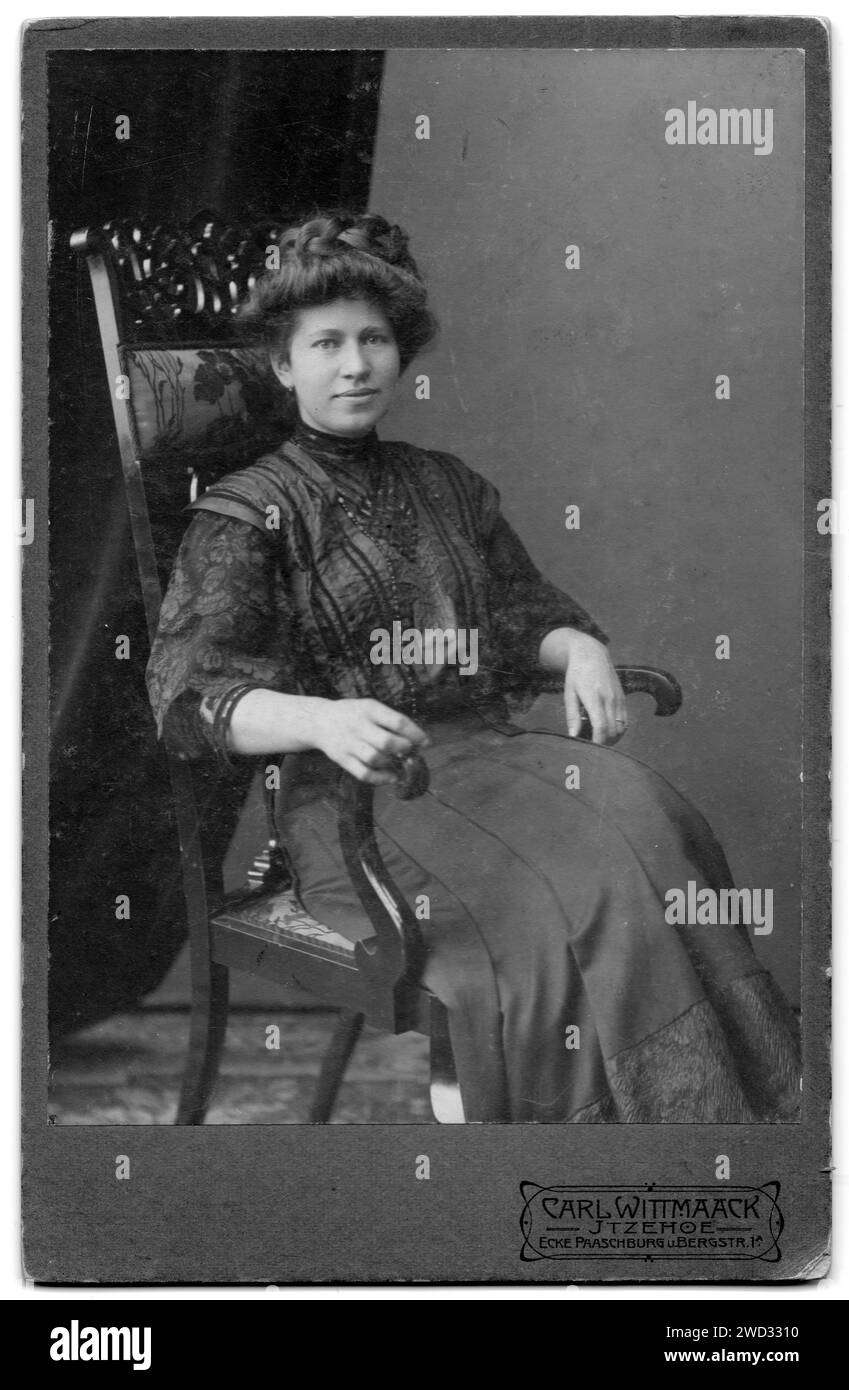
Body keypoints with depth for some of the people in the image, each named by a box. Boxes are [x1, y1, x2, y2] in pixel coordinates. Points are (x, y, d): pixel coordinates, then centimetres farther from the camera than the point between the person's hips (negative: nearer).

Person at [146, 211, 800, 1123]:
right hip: (357, 796, -5)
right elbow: (188, 689, -9)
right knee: (559, 897, -32)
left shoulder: (449, 488, 23)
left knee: (640, 821, -28)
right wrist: (323, 720, -29)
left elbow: (526, 612, 27)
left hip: (491, 746, 5)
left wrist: (579, 647, 0)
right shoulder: (247, 512, 4)